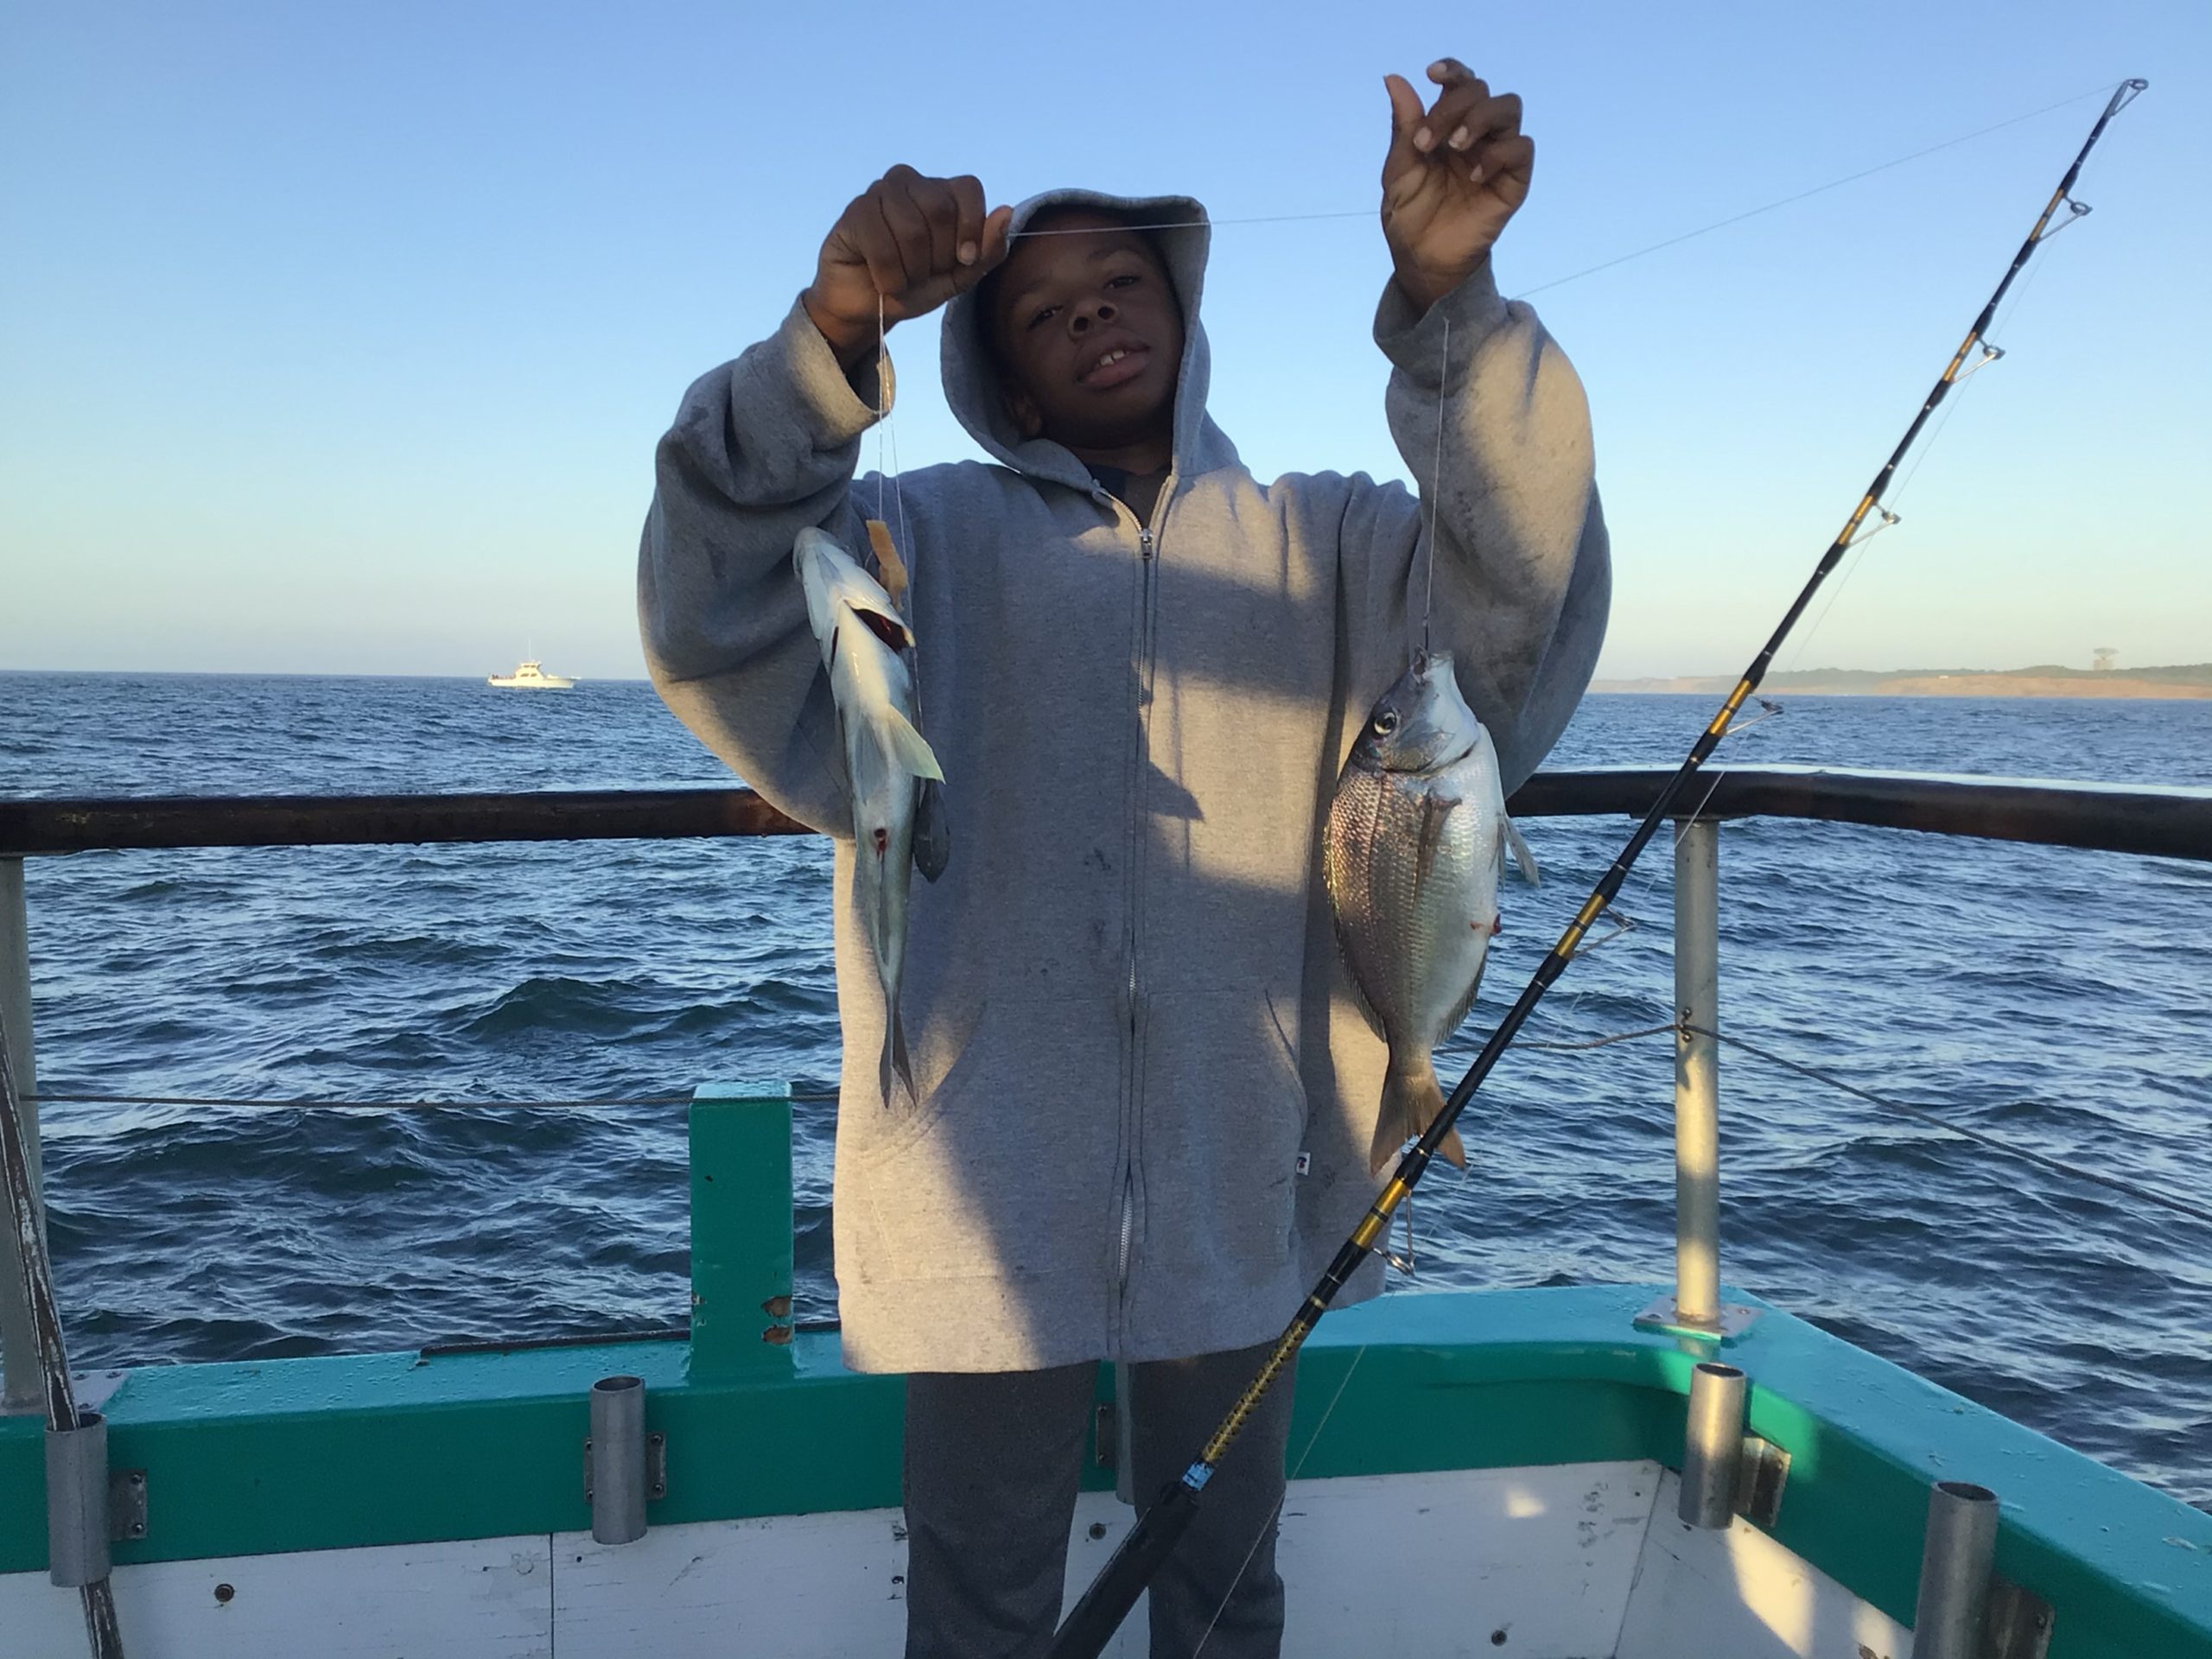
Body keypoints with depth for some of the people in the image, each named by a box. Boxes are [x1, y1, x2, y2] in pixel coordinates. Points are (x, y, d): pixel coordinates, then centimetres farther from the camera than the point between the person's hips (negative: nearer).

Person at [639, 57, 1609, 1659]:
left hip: (1241, 1189, 2)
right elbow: (720, 614, -15)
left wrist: (1446, 300, -24)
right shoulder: (931, 540, 3)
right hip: (994, 1190, -1)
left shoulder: (1317, 543, 7)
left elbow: (1519, 591, -11)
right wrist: (833, 335, -29)